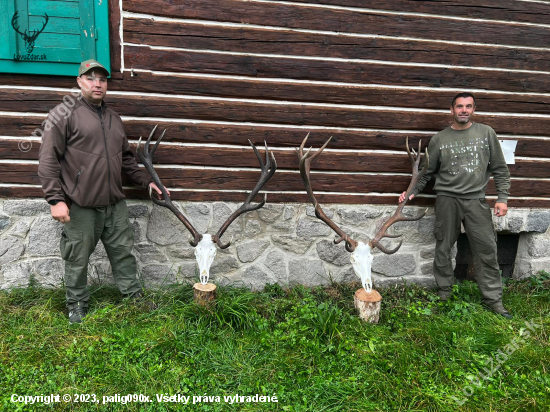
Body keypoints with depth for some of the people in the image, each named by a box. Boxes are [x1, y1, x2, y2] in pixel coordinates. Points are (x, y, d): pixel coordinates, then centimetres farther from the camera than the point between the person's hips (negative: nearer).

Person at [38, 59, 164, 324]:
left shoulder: (114, 118, 17)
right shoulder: (64, 114, -4)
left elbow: (126, 158, 24)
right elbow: (48, 160, -8)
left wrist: (146, 182, 18)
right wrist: (56, 199, -15)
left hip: (115, 204, 6)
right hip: (80, 206, -5)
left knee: (123, 253, 12)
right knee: (77, 260, 7)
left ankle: (135, 298, 25)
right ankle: (77, 307, 26)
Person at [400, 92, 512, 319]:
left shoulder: (486, 133, 7)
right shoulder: (439, 139, 5)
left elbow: (500, 169, 8)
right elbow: (426, 172, 9)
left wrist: (502, 198, 1)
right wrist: (412, 191, -4)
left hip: (476, 200, 0)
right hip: (447, 199, 0)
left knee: (486, 249, 1)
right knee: (443, 248, 6)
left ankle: (493, 299, 13)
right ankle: (444, 291, 21)